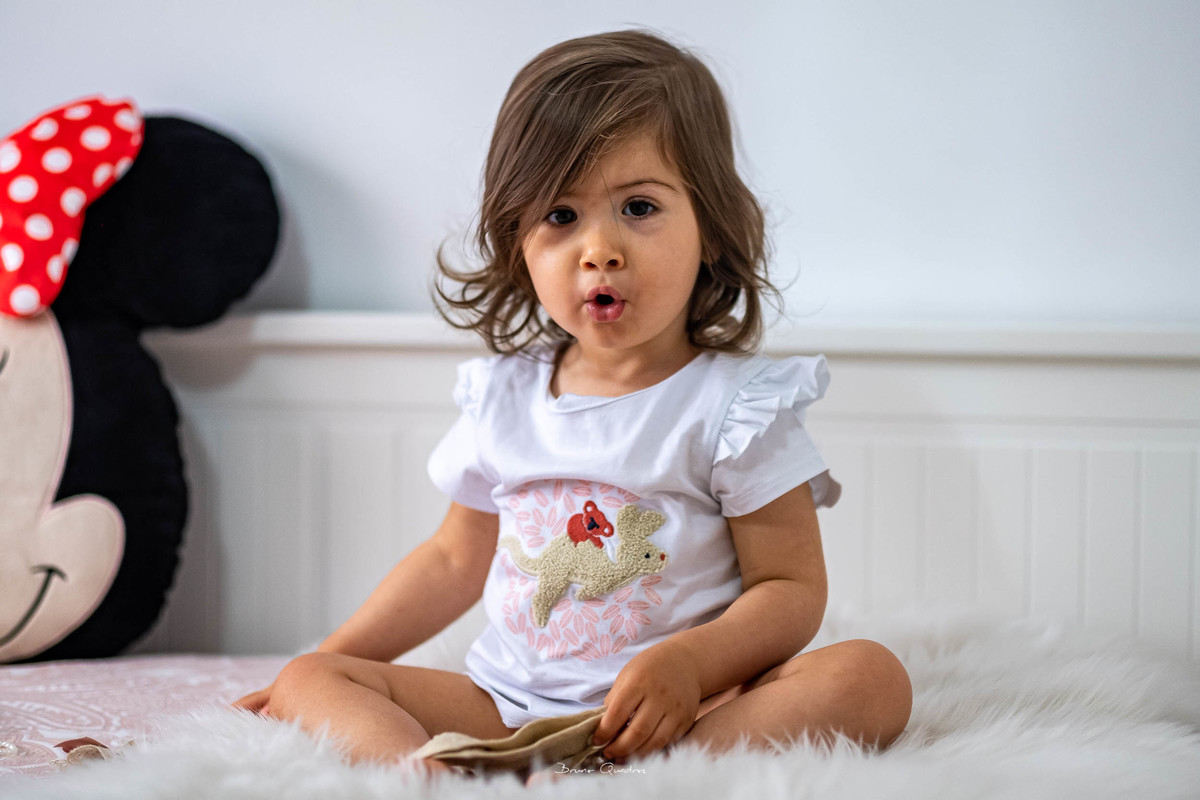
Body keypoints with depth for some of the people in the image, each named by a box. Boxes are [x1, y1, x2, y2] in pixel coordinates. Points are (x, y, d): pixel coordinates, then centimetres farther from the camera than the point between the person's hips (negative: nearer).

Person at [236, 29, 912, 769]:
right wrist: (324, 662, 19)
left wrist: (688, 662, -25)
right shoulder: (502, 397, 10)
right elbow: (455, 561, 24)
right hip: (508, 703, 4)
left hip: (685, 707, -4)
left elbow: (792, 588, -6)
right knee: (309, 682, -10)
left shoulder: (736, 404, -4)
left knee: (870, 677, -30)